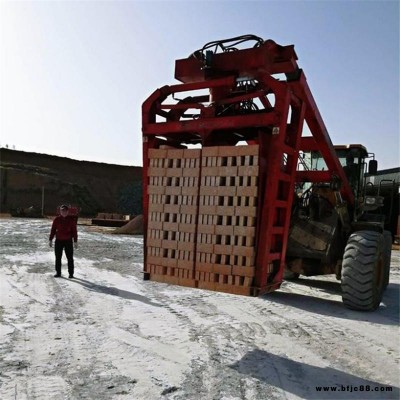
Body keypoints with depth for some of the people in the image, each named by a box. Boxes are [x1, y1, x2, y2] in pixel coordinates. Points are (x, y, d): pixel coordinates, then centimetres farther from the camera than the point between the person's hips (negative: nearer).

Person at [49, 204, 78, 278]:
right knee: (58, 258, 8)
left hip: (68, 241, -1)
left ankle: (71, 273, 9)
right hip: (58, 241, 2)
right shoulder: (57, 219, 1)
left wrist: (75, 241, -3)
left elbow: (74, 231, 0)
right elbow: (53, 230, 6)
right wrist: (50, 240, 3)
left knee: (70, 258, 1)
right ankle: (58, 272, 20)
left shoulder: (71, 220, -1)